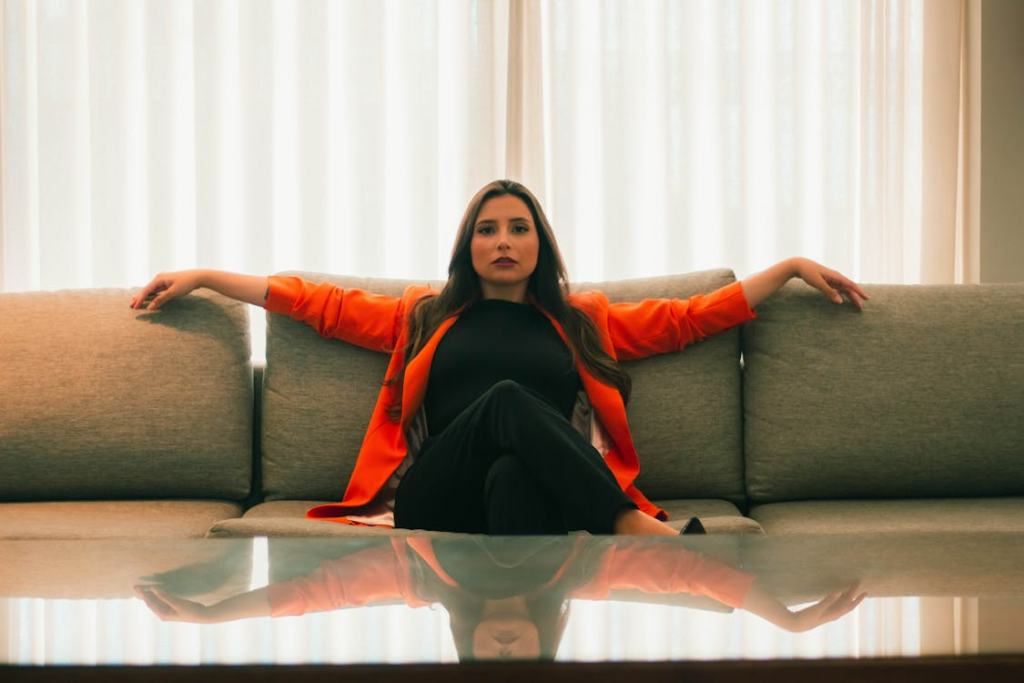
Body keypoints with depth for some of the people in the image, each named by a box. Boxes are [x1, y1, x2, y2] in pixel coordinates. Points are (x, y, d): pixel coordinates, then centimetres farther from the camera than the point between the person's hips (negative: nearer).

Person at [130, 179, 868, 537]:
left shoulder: (584, 321, 27)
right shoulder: (424, 317, 28)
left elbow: (691, 316, 25)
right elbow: (323, 303, 28)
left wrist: (792, 265, 22)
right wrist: (205, 276, 26)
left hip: (536, 487, 1)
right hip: (435, 497, 0)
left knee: (512, 474, -38)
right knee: (508, 398, -32)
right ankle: (640, 531, -45)